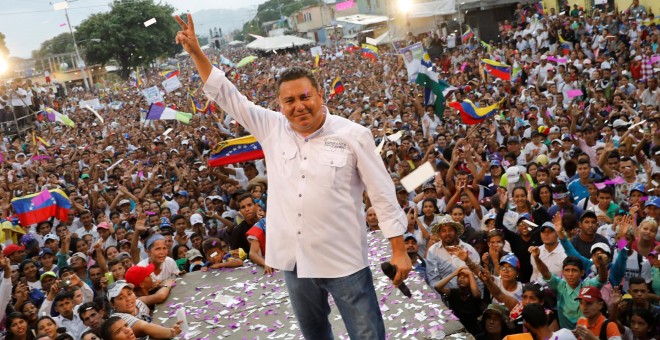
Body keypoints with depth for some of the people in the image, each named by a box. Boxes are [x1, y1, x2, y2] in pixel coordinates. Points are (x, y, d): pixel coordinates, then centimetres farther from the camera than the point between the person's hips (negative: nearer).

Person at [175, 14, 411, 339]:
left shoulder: (353, 135, -8)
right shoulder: (273, 129, 2)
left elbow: (383, 195, -6)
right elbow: (227, 96, 6)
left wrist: (399, 251, -7)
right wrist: (195, 51, -1)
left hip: (343, 258, -4)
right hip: (294, 258, 4)